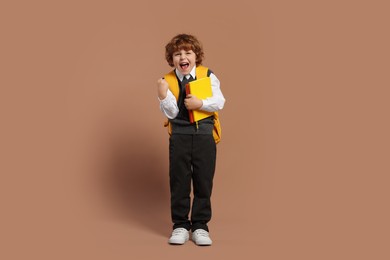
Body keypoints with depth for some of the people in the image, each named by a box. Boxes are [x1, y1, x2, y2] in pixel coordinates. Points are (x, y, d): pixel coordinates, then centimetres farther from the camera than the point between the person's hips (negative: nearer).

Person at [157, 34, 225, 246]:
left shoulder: (208, 76, -1)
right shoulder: (168, 81, -2)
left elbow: (219, 102, -7)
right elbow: (171, 113, -7)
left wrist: (200, 103, -20)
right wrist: (163, 96, -22)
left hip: (204, 134, 0)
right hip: (179, 135, 0)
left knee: (203, 181, 5)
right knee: (179, 181, 5)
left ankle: (200, 226, 16)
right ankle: (180, 225, 17)